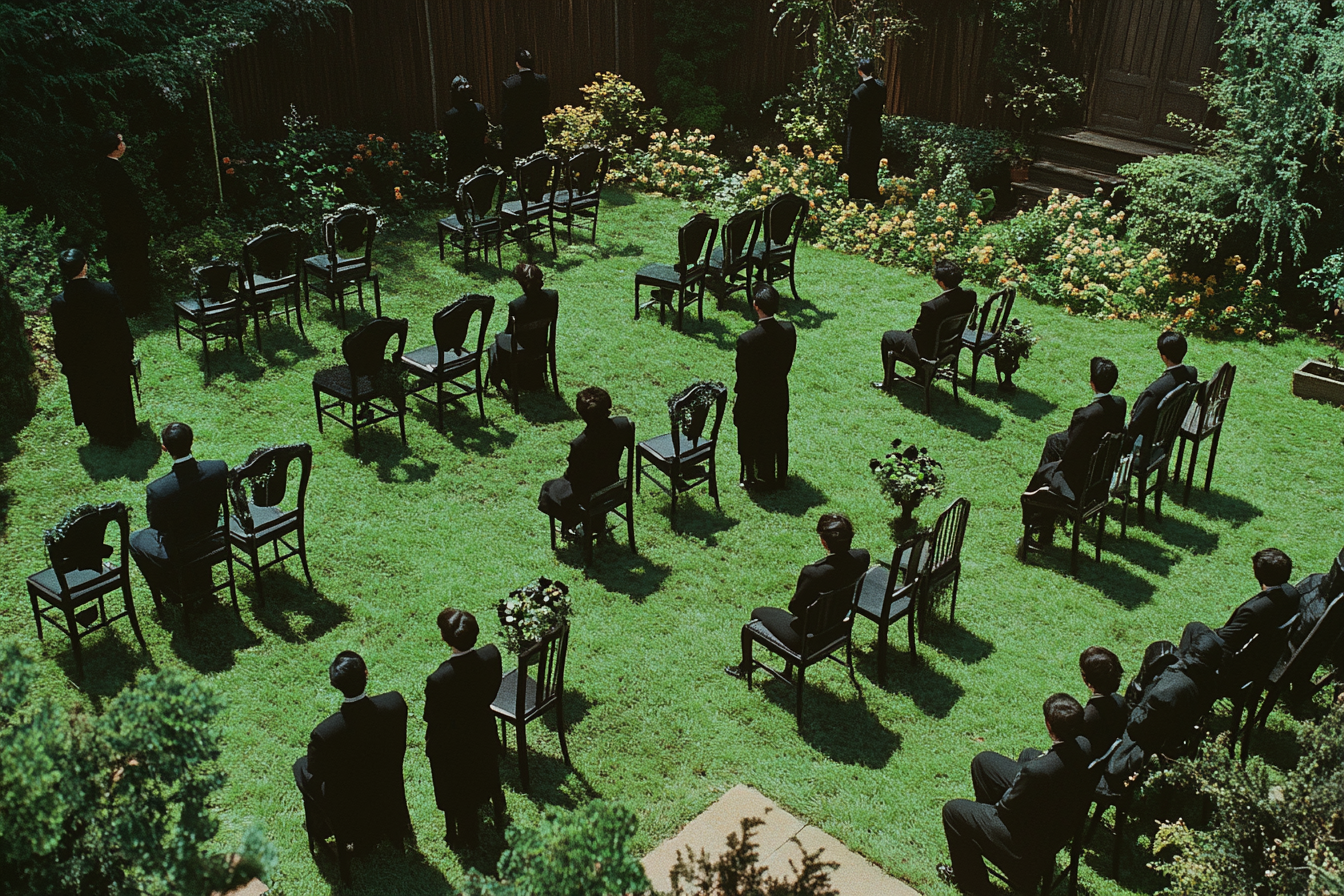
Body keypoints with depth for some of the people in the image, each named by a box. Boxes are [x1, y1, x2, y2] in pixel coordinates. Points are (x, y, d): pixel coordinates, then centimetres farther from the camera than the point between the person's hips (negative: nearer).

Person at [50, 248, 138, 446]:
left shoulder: (59, 303, -23)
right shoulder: (107, 291, -23)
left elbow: (62, 339, -11)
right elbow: (121, 324, -12)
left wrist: (65, 363, 5)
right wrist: (128, 350, 4)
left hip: (82, 365, 0)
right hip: (113, 358, 0)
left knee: (92, 400, 22)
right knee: (118, 396, 21)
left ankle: (101, 434, 42)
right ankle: (124, 435, 38)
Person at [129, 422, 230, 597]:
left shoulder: (157, 490, -33)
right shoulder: (220, 468, -25)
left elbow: (155, 523, -12)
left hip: (177, 556, -3)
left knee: (135, 539, 27)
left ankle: (172, 589, 34)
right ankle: (202, 584, 47)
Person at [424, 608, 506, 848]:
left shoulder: (438, 679, -41)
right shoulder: (492, 655, -28)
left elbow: (434, 720, -23)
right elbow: (492, 691, -7)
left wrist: (429, 744, -1)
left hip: (452, 745, -4)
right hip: (484, 734, 4)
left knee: (457, 791, 26)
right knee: (488, 776, 35)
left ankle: (467, 837, 52)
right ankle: (499, 818, 62)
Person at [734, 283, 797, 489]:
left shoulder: (747, 340, -31)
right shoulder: (788, 330, -16)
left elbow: (743, 374, -19)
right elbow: (788, 363, -2)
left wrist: (738, 395, -1)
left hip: (753, 398, -5)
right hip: (779, 394, 5)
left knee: (754, 441, 17)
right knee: (778, 437, 23)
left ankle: (759, 480, 34)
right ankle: (779, 477, 41)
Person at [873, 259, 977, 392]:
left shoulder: (931, 307, -35)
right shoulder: (970, 296, -15)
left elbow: (918, 333, -20)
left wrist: (910, 332, 6)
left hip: (930, 354, -7)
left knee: (888, 337, 17)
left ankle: (888, 383, 31)